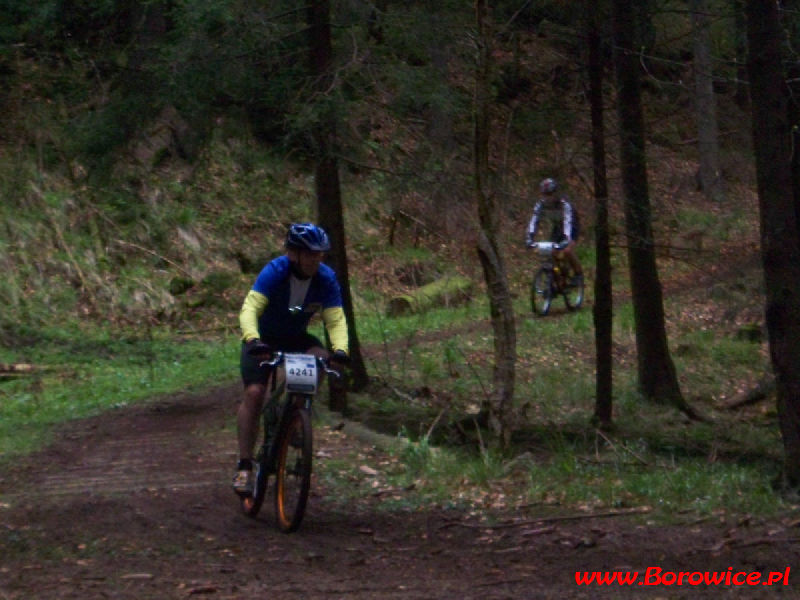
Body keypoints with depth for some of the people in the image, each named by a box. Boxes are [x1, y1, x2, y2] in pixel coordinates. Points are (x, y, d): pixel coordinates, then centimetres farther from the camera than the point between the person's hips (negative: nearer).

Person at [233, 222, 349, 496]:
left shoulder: (326, 278, -19)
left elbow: (336, 319, -24)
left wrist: (340, 350, -44)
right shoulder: (274, 272, -28)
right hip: (263, 339, -3)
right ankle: (244, 467, -12)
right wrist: (252, 340, -58)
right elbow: (250, 309, -39)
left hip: (296, 339, 3)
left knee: (321, 358, -28)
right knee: (254, 393, -18)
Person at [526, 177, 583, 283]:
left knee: (567, 251, -27)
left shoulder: (564, 204, -33)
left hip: (572, 228, -5)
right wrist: (530, 238, -42)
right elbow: (534, 222, -27)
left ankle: (578, 274, -4)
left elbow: (568, 221, -44)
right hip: (557, 228, 5)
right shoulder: (540, 204, -20)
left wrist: (566, 239, -59)